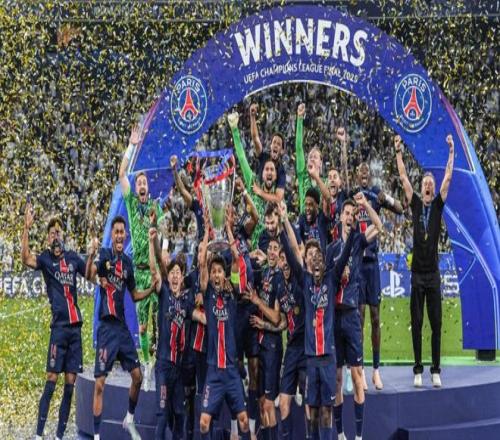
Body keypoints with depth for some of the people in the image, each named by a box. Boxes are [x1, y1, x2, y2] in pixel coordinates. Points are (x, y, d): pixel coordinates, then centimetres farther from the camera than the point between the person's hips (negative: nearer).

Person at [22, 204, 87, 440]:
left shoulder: (73, 258, 14)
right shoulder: (46, 259, 0)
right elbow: (26, 258, -18)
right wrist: (26, 228, -29)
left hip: (76, 325, 5)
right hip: (59, 325, -5)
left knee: (70, 383, 6)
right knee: (51, 380, -9)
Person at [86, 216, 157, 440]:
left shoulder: (127, 262, 11)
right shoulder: (104, 254, -6)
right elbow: (89, 275, -25)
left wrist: (153, 288, 6)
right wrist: (90, 256, -44)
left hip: (123, 326, 6)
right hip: (106, 326, -6)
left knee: (137, 376, 10)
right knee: (99, 383, -6)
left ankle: (129, 420, 30)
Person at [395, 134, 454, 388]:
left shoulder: (438, 205, 5)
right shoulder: (415, 203, 6)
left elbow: (448, 177, -1)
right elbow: (403, 178, 3)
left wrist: (451, 151, -5)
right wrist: (398, 152, -1)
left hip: (433, 273, 0)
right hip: (417, 272, 0)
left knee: (436, 323, 1)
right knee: (416, 323, 2)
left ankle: (436, 371, 6)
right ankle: (418, 371, 7)